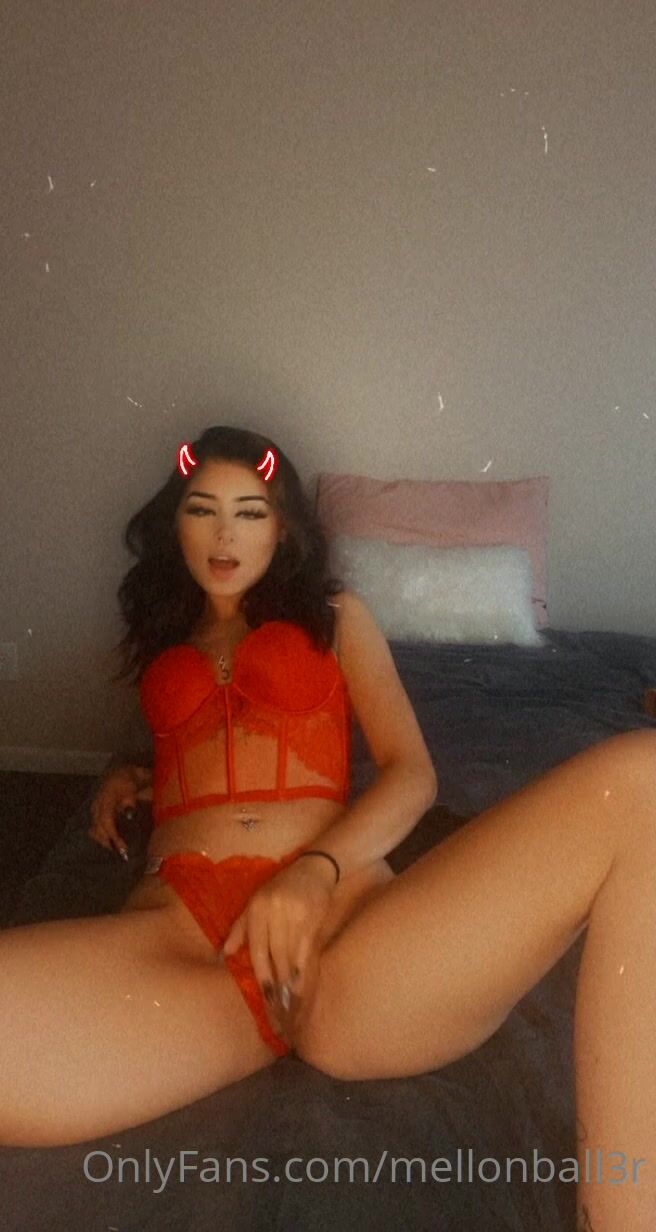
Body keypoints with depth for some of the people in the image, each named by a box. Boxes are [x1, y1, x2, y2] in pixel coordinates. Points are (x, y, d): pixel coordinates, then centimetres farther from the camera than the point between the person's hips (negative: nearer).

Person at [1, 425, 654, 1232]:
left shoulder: (334, 615, 23)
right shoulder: (161, 639, 31)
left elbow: (412, 774, 12)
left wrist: (317, 869, -9)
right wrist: (132, 781, 18)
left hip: (346, 919, 1)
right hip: (175, 937, 0)